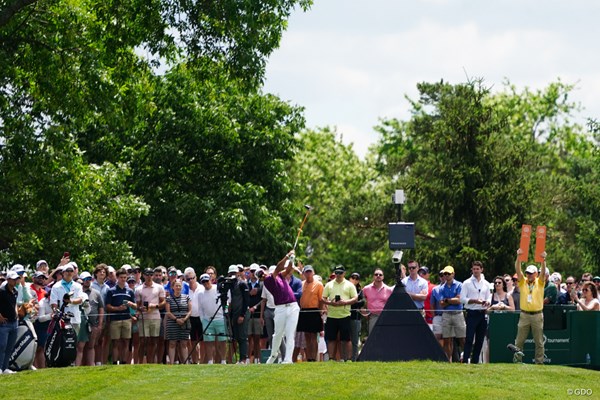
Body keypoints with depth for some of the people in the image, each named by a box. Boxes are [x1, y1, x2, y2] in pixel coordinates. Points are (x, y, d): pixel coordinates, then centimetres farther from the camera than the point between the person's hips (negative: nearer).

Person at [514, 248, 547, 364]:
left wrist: (543, 260, -27)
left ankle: (539, 362, 9)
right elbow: (518, 270, -6)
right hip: (524, 315, 1)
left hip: (537, 315, -1)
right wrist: (518, 257, -20)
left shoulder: (539, 282, 5)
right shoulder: (523, 282, 6)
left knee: (539, 342, 3)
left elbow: (543, 272, -12)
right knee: (519, 341, 1)